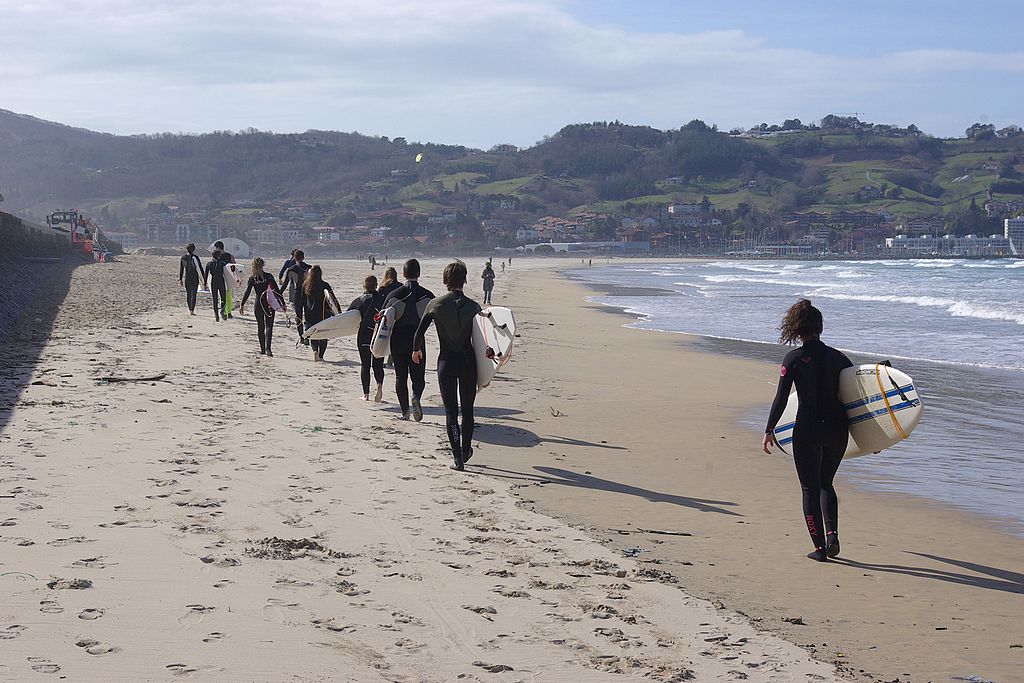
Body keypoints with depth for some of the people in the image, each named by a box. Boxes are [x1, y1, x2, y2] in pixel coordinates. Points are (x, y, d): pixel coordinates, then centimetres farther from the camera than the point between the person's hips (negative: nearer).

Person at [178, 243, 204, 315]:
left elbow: (181, 269, 11)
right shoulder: (195, 257, -11)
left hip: (186, 278, 4)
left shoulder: (183, 258, 4)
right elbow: (199, 268, -10)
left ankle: (190, 310, 17)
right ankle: (192, 311, -7)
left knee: (188, 294, 14)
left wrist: (180, 279, 20)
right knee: (193, 294, -2)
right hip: (194, 278, -4)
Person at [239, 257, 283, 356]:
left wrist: (242, 305, 1)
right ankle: (267, 347, -21)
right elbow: (277, 290, -4)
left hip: (258, 305, 1)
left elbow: (247, 292, -4)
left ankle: (262, 349, 16)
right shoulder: (268, 276, -5)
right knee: (268, 326, -2)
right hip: (269, 305, -1)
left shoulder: (252, 278, -2)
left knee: (260, 327, 14)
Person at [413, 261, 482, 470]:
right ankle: (466, 451, 30)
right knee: (467, 408, 17)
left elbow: (419, 332, 2)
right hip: (468, 361, 1)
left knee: (451, 411, 2)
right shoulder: (473, 307, -5)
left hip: (446, 362, -1)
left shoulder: (435, 305, -5)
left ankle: (458, 458, -7)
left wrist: (416, 350, 22)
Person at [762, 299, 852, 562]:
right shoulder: (837, 357, 3)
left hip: (807, 430, -4)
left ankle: (819, 547, 5)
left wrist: (769, 431, 0)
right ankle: (832, 534, 3)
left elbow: (781, 399, -9)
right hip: (837, 429, 4)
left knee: (810, 489, 7)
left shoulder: (794, 358, -8)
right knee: (826, 484, 21)